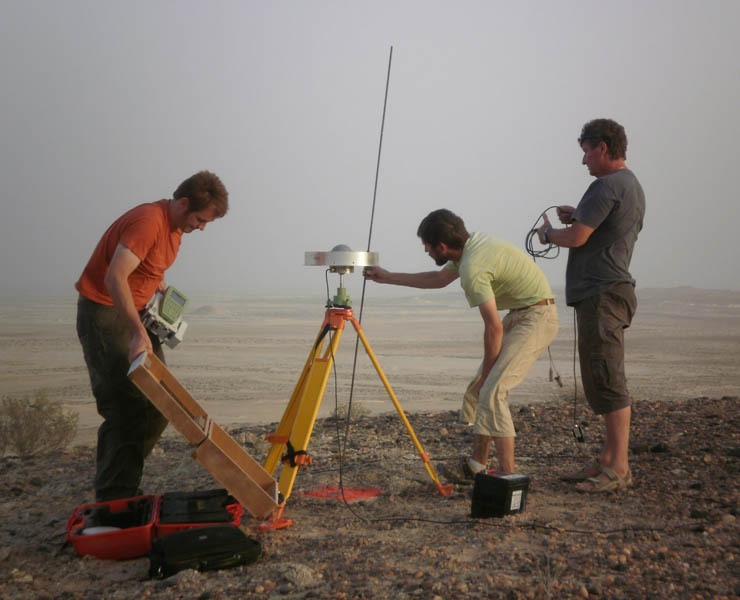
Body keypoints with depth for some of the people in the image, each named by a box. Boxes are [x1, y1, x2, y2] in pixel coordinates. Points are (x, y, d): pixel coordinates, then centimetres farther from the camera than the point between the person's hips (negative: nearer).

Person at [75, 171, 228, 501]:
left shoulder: (175, 226, 8)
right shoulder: (148, 221, -22)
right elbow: (114, 278, -33)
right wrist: (138, 333, -39)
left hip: (136, 313, 9)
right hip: (103, 312, -9)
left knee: (157, 405, 6)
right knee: (125, 408, -12)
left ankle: (126, 490, 17)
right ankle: (112, 502, -3)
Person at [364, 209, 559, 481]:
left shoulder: (472, 269, -23)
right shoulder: (472, 243, 7)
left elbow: (494, 328, -22)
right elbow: (439, 278, 24)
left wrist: (486, 373, -9)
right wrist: (388, 278, 28)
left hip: (536, 318, -10)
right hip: (518, 315, 10)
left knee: (492, 391, -19)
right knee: (479, 387, 11)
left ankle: (508, 476, -15)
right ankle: (476, 464, 19)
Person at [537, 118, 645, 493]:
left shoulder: (607, 186, -14)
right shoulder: (632, 186, 19)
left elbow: (577, 238, -16)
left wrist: (548, 233, 3)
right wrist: (578, 217, 16)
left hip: (601, 294, -11)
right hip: (609, 291, 11)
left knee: (608, 382, -8)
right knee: (601, 382, 13)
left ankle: (619, 468, -3)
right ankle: (608, 461, 19)